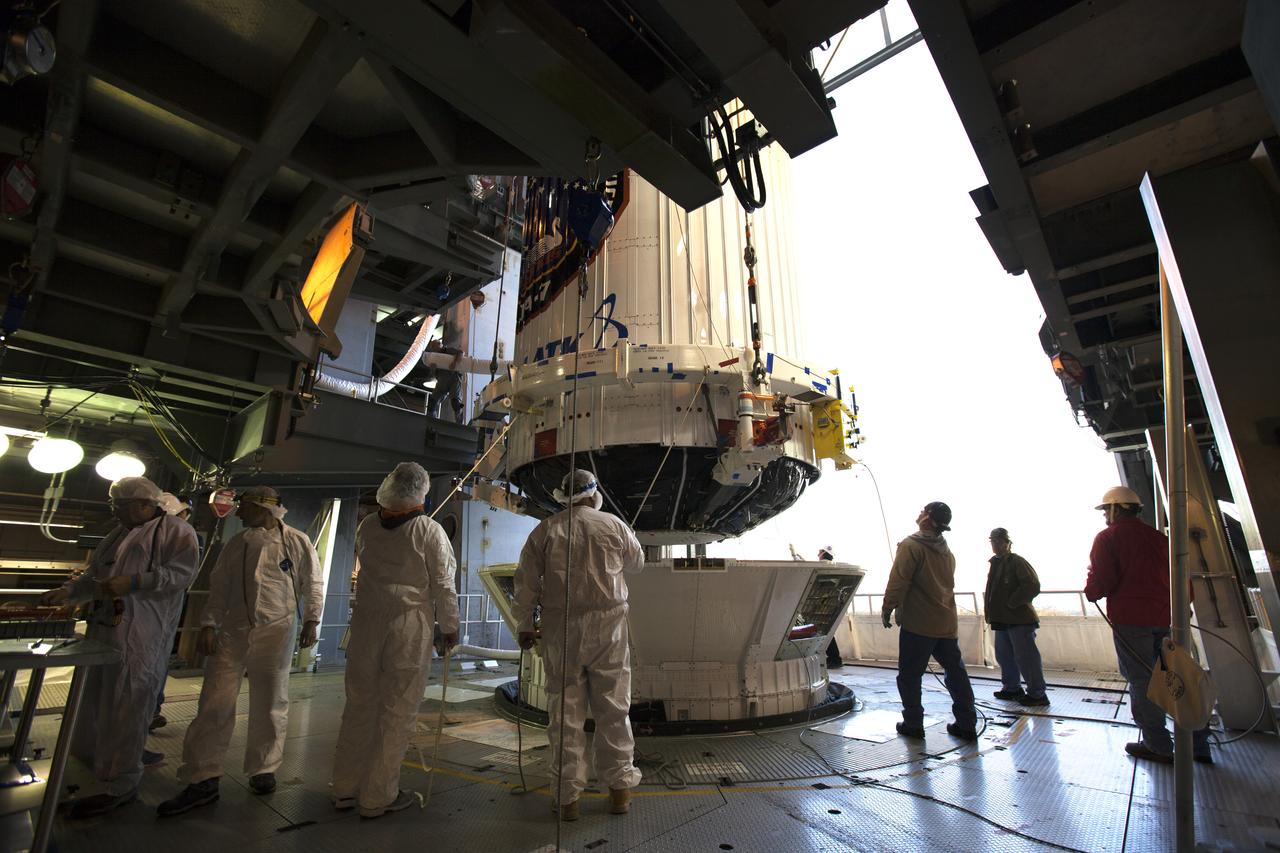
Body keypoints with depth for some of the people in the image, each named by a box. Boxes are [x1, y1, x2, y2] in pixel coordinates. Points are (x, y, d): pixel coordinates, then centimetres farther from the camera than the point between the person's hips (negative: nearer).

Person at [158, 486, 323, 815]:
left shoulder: (296, 541, -2)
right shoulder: (236, 543, 11)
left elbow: (313, 584, 1)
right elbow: (219, 587, 12)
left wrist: (311, 620, -5)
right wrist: (208, 625, 2)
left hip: (276, 632, -3)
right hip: (232, 631, 3)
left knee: (270, 706, 7)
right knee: (214, 704, 3)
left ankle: (263, 770, 23)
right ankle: (202, 779, 16)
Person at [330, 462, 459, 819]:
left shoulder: (368, 525, 2)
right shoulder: (429, 531, -13)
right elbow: (443, 585, -9)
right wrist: (449, 627, 3)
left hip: (367, 621, 5)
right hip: (409, 627, -5)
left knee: (360, 704, 18)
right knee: (397, 712, 7)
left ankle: (346, 789, 31)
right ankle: (377, 798, 19)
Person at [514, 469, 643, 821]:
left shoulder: (545, 530, 1)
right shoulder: (614, 525, 0)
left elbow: (526, 581, 1)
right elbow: (636, 562, 15)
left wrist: (524, 625, 10)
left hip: (560, 630, 1)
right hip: (607, 626, 0)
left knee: (565, 712, 10)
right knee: (613, 709, 12)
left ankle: (567, 795, 20)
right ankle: (619, 787, 23)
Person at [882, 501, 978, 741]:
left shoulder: (910, 546, -12)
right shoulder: (947, 552, 13)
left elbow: (898, 582, -17)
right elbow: (945, 585, 19)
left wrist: (887, 610, -6)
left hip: (918, 624, -7)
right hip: (947, 623, 7)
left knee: (909, 675, 4)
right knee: (955, 673, 15)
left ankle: (913, 724, 10)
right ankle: (967, 724, 20)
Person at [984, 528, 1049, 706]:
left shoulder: (1017, 562, -10)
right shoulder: (995, 564, 15)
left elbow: (1032, 586, -19)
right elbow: (991, 590, 23)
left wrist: (1011, 603, -15)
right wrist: (989, 608, 10)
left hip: (1020, 619, -8)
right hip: (1001, 619, 9)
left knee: (1025, 657, -3)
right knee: (1004, 656, 15)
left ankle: (1037, 694, 8)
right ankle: (1012, 688, 27)